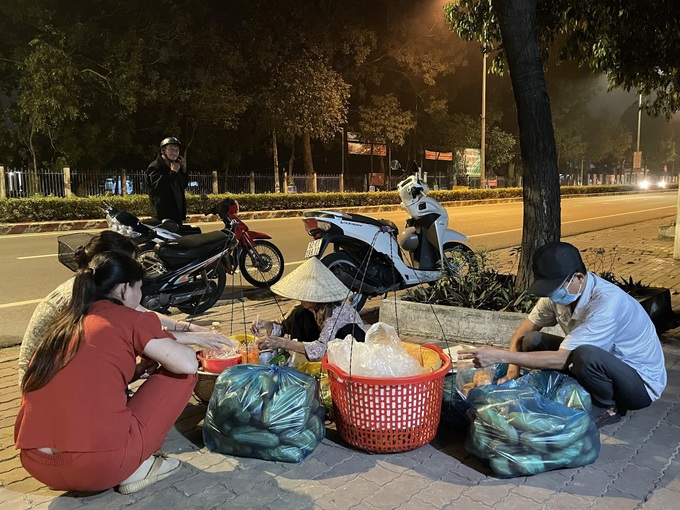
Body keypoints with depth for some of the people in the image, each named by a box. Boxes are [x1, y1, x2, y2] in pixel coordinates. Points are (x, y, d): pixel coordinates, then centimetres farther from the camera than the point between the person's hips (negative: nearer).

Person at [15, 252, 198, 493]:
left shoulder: (64, 321, 19)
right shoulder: (129, 319, -1)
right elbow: (187, 364, -10)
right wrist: (170, 344, 13)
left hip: (36, 463, 7)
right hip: (101, 464, -7)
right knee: (181, 373, 7)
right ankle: (136, 468, 5)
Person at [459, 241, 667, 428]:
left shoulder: (606, 303, -34)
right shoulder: (559, 291, -11)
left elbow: (561, 359, -36)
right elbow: (522, 333, -3)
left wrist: (500, 356, -39)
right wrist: (512, 372, -20)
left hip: (640, 382, -6)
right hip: (598, 366, 7)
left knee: (585, 355, -38)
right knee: (532, 341, -10)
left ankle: (608, 408, -7)